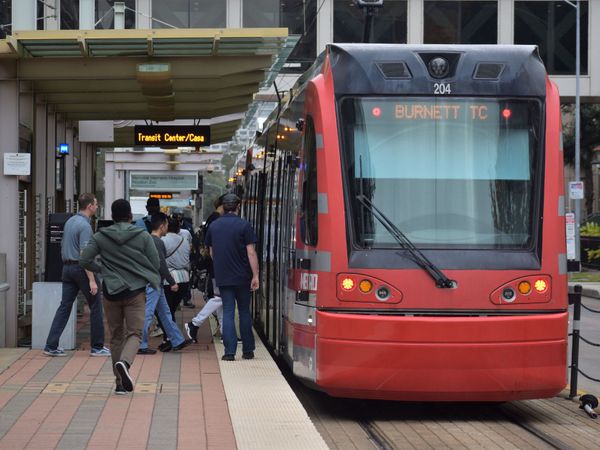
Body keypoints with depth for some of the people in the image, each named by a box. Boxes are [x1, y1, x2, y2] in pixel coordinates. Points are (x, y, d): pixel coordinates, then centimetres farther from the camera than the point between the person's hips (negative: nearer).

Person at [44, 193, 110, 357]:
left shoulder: (69, 222, 12)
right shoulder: (84, 225, -16)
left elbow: (63, 247, 20)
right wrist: (92, 280, -23)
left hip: (67, 268, 8)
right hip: (81, 268, -8)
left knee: (64, 306, 7)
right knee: (96, 306, 3)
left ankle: (51, 346, 1)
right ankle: (97, 347, 7)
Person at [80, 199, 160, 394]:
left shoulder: (100, 237, 0)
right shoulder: (143, 236, -2)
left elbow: (84, 261, -6)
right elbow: (156, 264, -1)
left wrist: (102, 270, 10)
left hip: (111, 291, 2)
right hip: (136, 291, -2)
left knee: (116, 336, 11)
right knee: (134, 333, 0)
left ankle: (121, 382, 13)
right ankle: (124, 362, -31)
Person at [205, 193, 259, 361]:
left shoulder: (213, 226, 5)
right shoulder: (244, 225, -7)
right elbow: (251, 253, -11)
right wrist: (255, 275, -8)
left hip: (222, 277, 2)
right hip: (242, 277, -2)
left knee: (228, 312, 3)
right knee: (244, 312, 10)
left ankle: (229, 352, -5)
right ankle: (248, 351, 14)